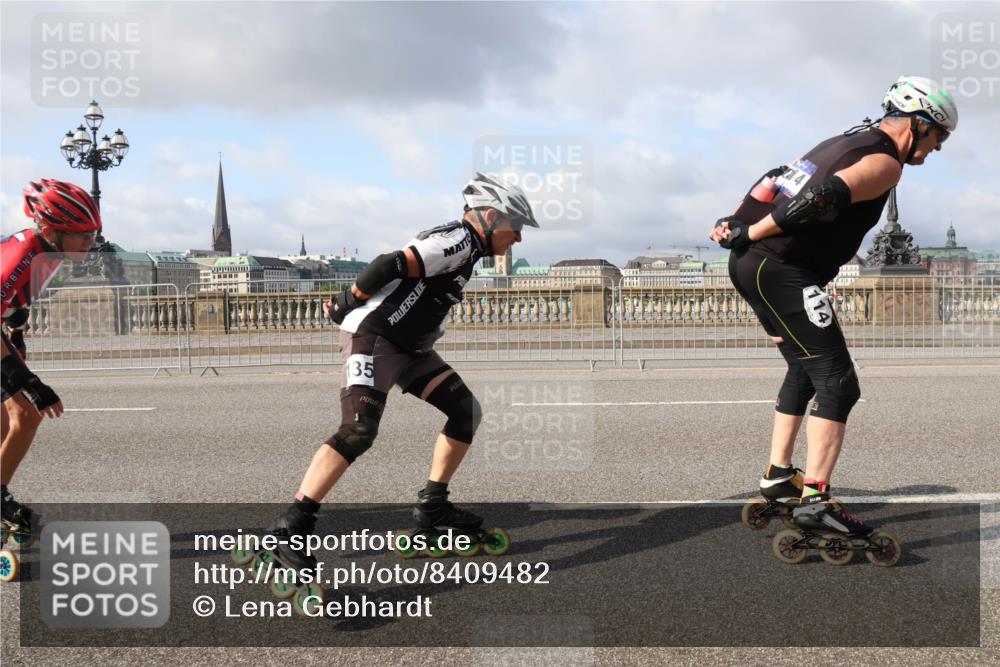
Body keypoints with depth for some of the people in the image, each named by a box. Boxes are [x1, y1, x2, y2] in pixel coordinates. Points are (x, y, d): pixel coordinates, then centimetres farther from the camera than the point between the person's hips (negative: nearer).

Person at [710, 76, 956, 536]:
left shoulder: (847, 142, 23)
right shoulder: (886, 162, -7)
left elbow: (779, 180, 23)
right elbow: (822, 197, -23)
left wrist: (738, 224, 14)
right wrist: (750, 234, -17)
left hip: (751, 263, 10)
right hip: (781, 270, -10)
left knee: (805, 370, 22)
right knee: (837, 384, -7)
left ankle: (778, 476, 27)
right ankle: (815, 500, -8)